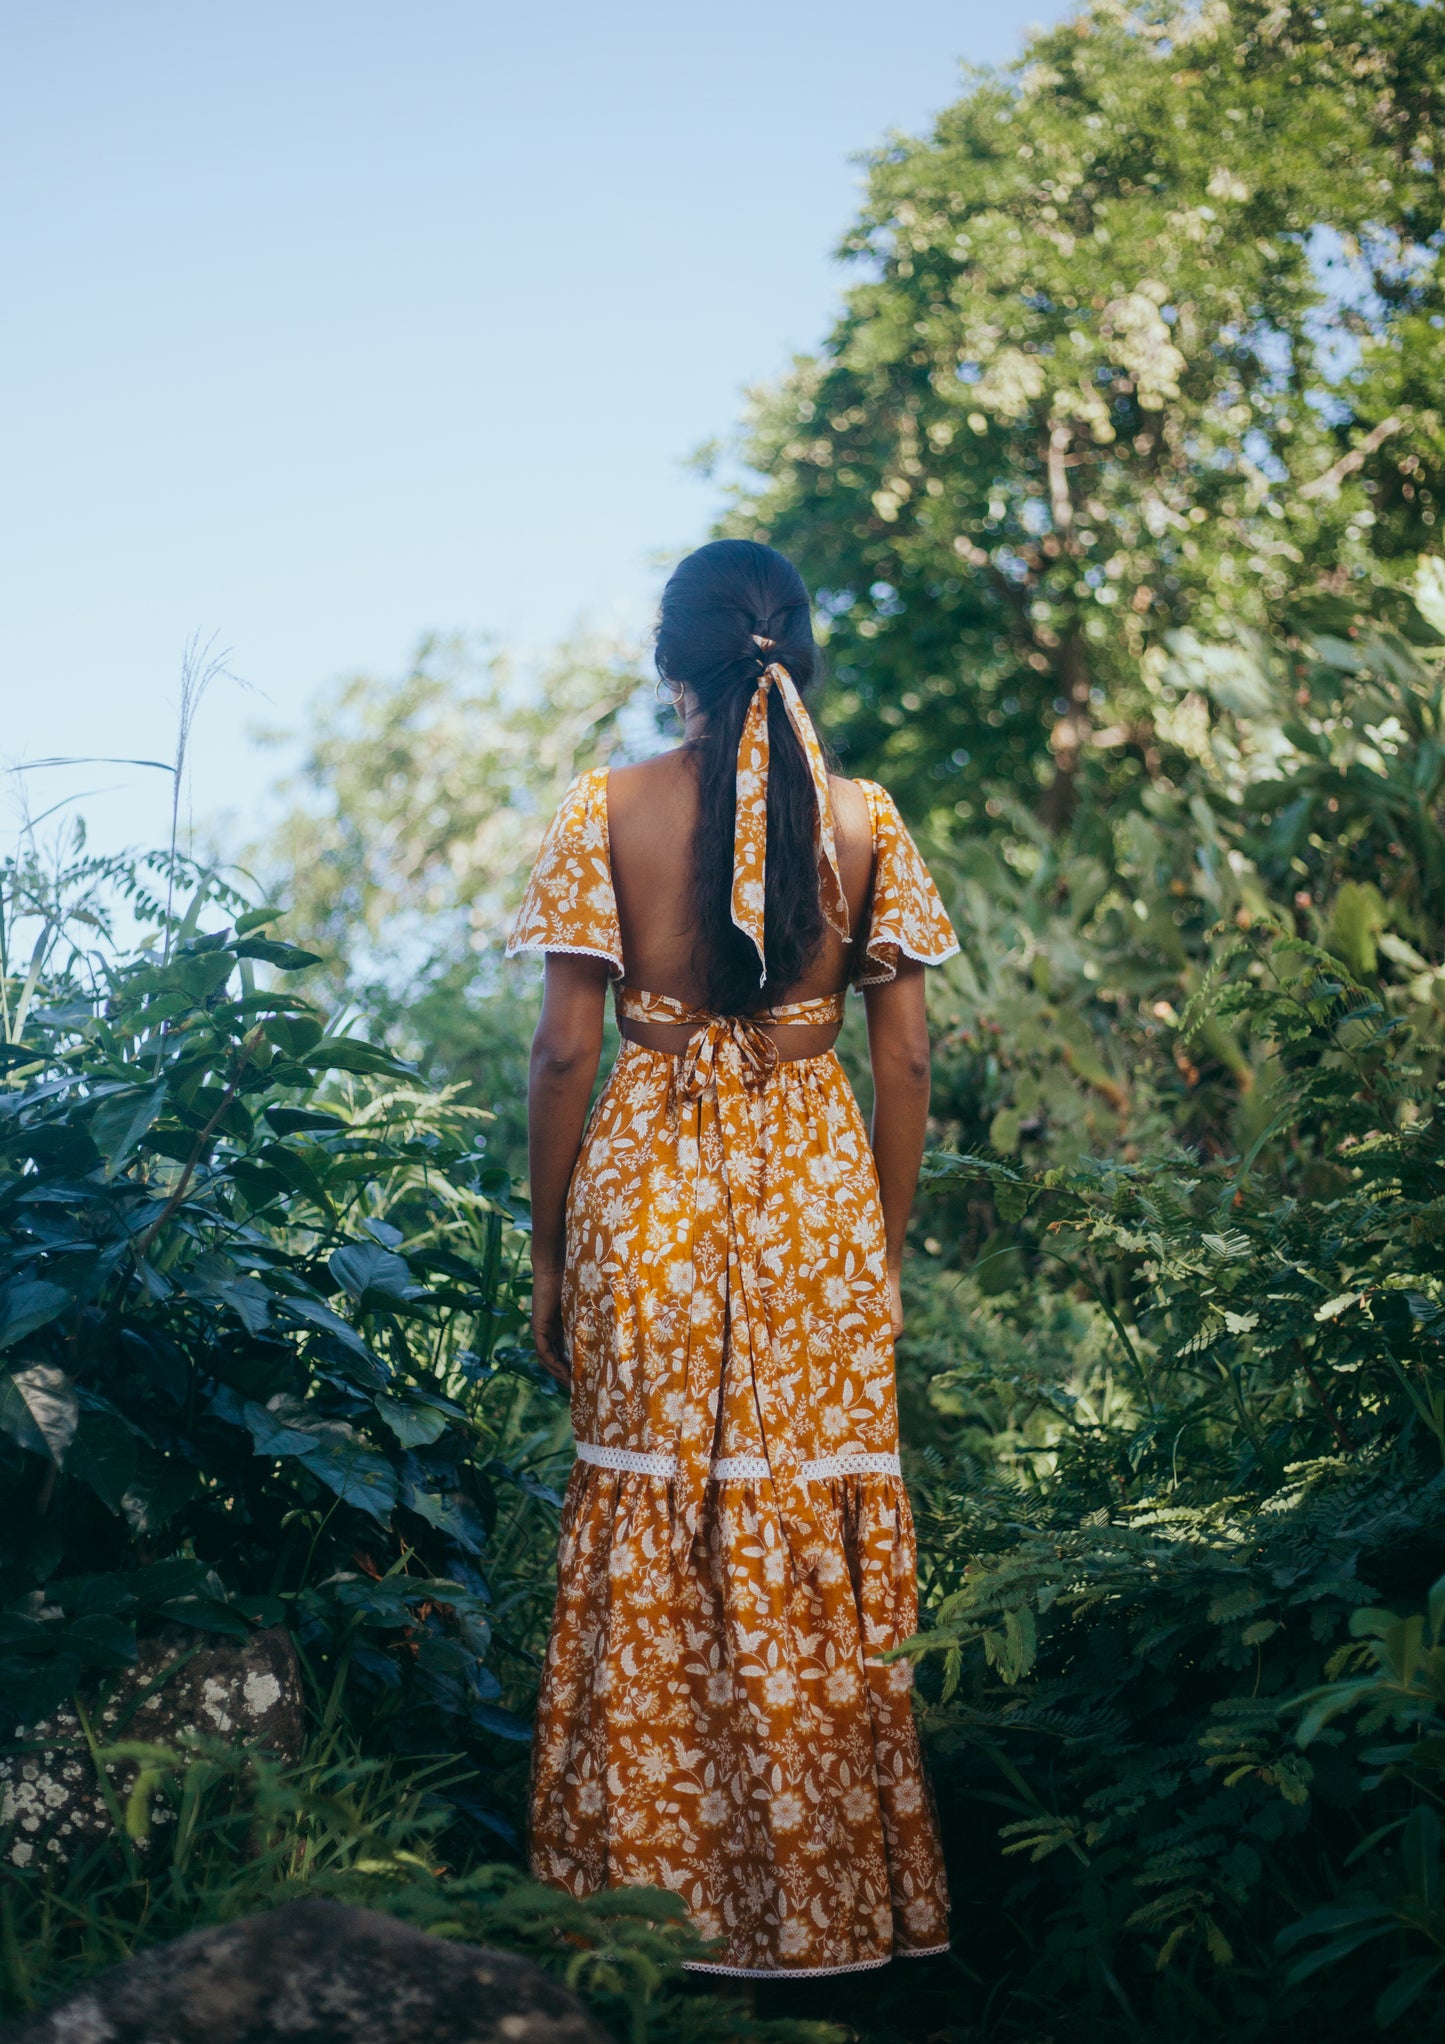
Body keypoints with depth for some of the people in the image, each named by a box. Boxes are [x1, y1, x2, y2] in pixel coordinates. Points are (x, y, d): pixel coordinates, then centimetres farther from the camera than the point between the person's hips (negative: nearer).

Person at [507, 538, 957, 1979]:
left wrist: (548, 1252, 4)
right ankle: (827, 1884, 18)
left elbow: (565, 1051, -5)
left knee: (648, 1533, 9)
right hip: (816, 1183, 1)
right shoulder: (864, 819, 1)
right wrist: (886, 1251, 10)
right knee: (819, 1534, 9)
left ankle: (648, 1869, 17)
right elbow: (906, 1063, 1)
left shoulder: (607, 813, -3)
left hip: (650, 1183, -1)